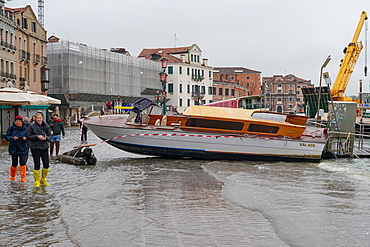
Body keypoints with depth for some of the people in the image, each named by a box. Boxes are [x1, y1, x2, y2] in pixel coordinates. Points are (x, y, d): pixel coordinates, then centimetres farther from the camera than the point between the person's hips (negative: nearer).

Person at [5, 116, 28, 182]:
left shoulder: (25, 129, 2)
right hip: (13, 149, 0)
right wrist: (12, 138, -17)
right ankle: (12, 176, 31)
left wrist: (25, 138, -15)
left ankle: (23, 178, 4)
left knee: (22, 163, -7)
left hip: (23, 149, 0)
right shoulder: (11, 128, 1)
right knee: (14, 163, 8)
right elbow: (6, 137, 1)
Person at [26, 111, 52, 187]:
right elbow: (28, 137, -5)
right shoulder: (32, 126, -3)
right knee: (37, 165, 0)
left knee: (46, 164, 2)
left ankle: (43, 179, 23)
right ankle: (37, 181, 14)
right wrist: (37, 136, -16)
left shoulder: (46, 126, 5)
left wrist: (46, 138, -14)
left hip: (44, 147, 3)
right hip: (35, 148, -3)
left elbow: (50, 136, 8)